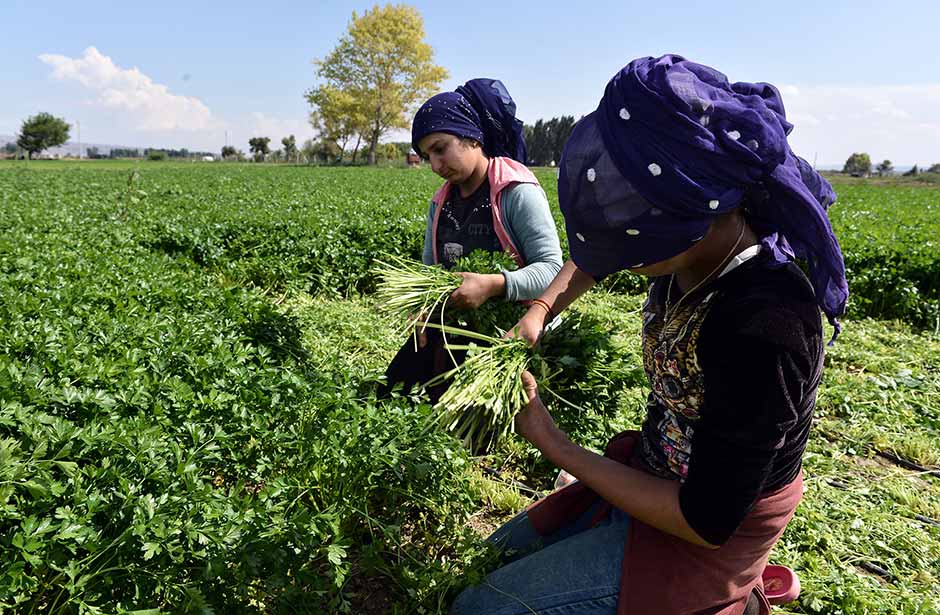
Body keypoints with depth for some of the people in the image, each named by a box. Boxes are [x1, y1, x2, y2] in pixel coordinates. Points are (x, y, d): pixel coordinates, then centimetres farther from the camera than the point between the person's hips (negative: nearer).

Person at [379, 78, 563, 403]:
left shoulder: (518, 193, -12)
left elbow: (551, 269, -18)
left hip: (511, 327, -6)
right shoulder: (441, 203, 11)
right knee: (390, 390, 4)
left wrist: (493, 285, -33)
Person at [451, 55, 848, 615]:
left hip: (704, 538, -8)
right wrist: (539, 311, -6)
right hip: (657, 475, 8)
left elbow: (707, 522, -27)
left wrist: (553, 444, -21)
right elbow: (592, 260, 12)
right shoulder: (696, 248, -11)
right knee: (502, 553, 20)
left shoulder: (763, 329, -35)